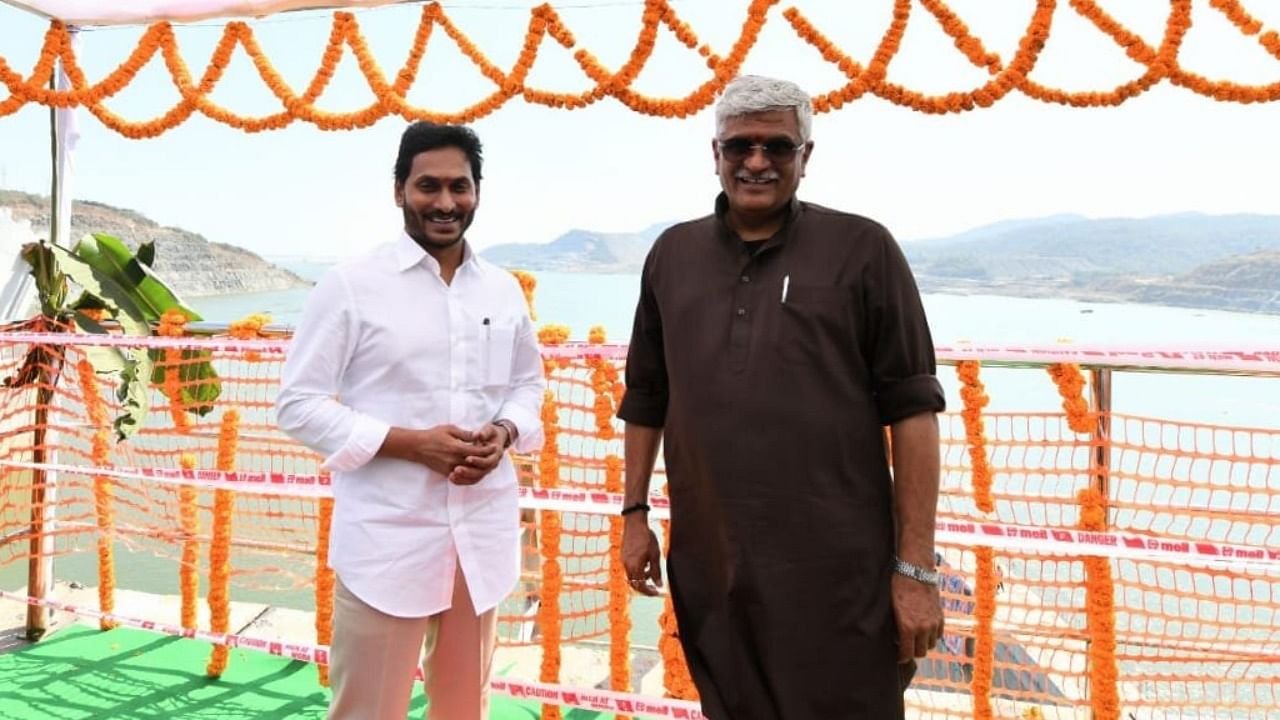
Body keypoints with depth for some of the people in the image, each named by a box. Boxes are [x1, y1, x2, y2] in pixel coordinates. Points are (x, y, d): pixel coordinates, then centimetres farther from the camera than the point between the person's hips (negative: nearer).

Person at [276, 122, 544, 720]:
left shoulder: (504, 290, 6)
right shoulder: (350, 286, -7)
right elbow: (298, 405, -7)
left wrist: (504, 433, -6)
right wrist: (409, 442, -18)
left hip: (483, 532, 5)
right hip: (386, 537, -4)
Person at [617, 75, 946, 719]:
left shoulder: (862, 250, -4)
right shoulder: (673, 255, 8)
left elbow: (911, 409, -7)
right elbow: (647, 398, 15)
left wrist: (915, 567, -10)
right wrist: (635, 512, 12)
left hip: (837, 574, -3)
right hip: (709, 570, 4)